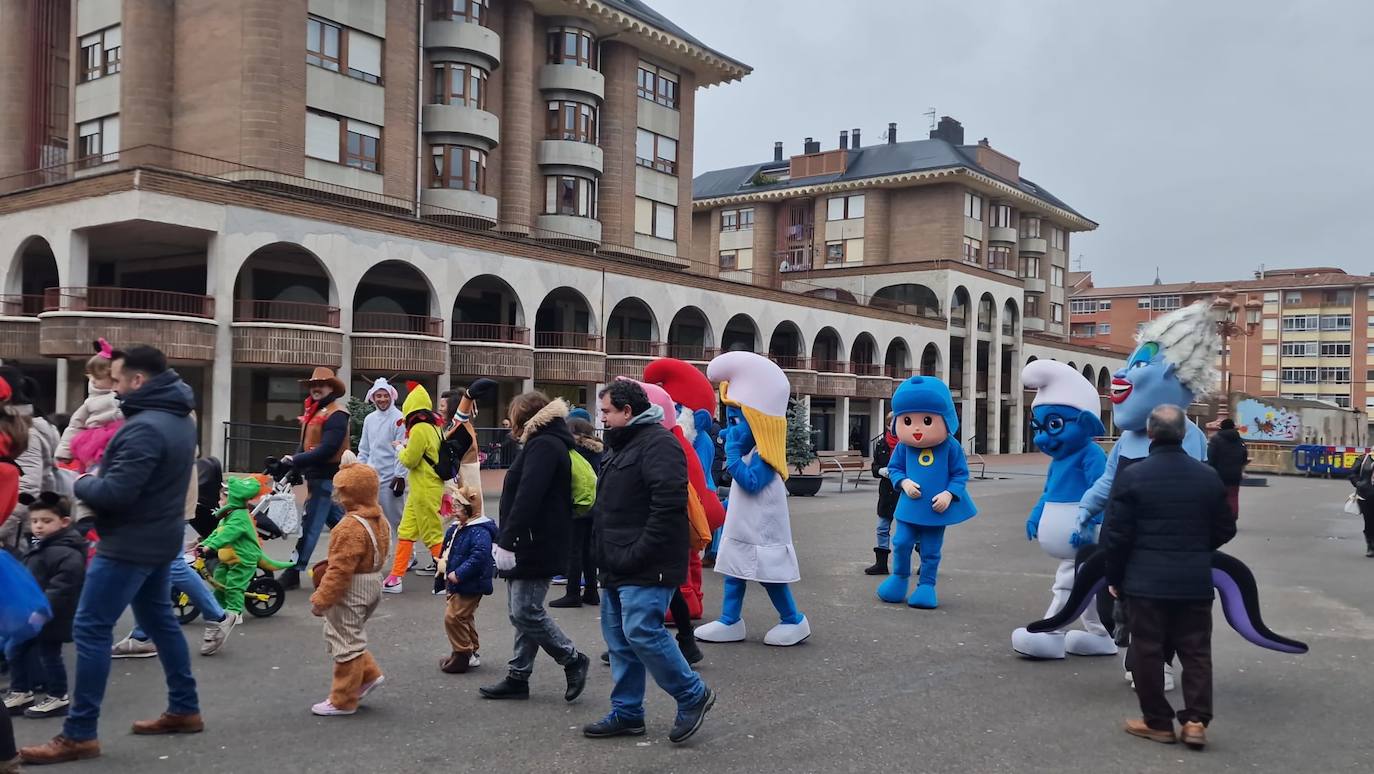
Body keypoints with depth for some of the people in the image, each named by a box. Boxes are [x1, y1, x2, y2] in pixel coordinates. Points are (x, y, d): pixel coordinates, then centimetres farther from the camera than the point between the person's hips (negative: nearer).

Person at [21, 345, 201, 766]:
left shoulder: (144, 427, -24)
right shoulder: (179, 418, 9)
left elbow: (114, 493, -27)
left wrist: (81, 483, -7)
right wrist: (96, 477, 5)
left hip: (130, 543, -10)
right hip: (160, 538, 10)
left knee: (90, 630, -4)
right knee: (160, 620, 18)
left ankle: (79, 734, 1)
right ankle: (185, 710, 26)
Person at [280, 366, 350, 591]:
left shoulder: (336, 414, -15)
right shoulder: (315, 411, 15)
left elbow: (326, 450, -24)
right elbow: (307, 444, 14)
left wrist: (296, 460, -20)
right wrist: (294, 462, -4)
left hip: (326, 477, -10)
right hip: (317, 475, 10)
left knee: (310, 525, -6)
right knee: (339, 522, 15)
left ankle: (293, 573, -2)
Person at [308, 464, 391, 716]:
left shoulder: (351, 526, -24)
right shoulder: (379, 521, 6)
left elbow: (340, 569, -25)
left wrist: (321, 599, -17)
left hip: (351, 591, -9)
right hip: (372, 583, 9)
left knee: (346, 642, 2)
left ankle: (343, 701, 13)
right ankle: (369, 674, 24)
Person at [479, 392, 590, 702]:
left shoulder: (543, 446, -14)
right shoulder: (544, 444, 20)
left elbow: (527, 499, -25)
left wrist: (507, 542, -26)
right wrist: (505, 541, 19)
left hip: (536, 547, -11)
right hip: (527, 547, 11)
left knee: (526, 612, -8)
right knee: (522, 612, 12)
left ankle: (573, 660, 6)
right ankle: (517, 677, 18)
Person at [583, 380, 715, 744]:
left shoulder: (658, 443, -15)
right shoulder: (624, 445, 19)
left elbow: (669, 504, -25)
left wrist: (639, 554, -24)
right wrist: (609, 554, 18)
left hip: (646, 568, -10)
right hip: (620, 567, 10)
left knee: (641, 632, -14)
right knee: (618, 637, 12)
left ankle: (692, 695, 4)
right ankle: (626, 713, 22)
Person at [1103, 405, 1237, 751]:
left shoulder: (1132, 476, -11)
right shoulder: (1208, 476, 1)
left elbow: (1115, 534, -10)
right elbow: (1225, 529, 10)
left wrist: (1114, 577, 2)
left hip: (1146, 582, -3)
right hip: (1195, 582, 3)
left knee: (1148, 651, 7)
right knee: (1196, 651, 11)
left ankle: (1158, 722, 14)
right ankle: (1196, 721, 8)